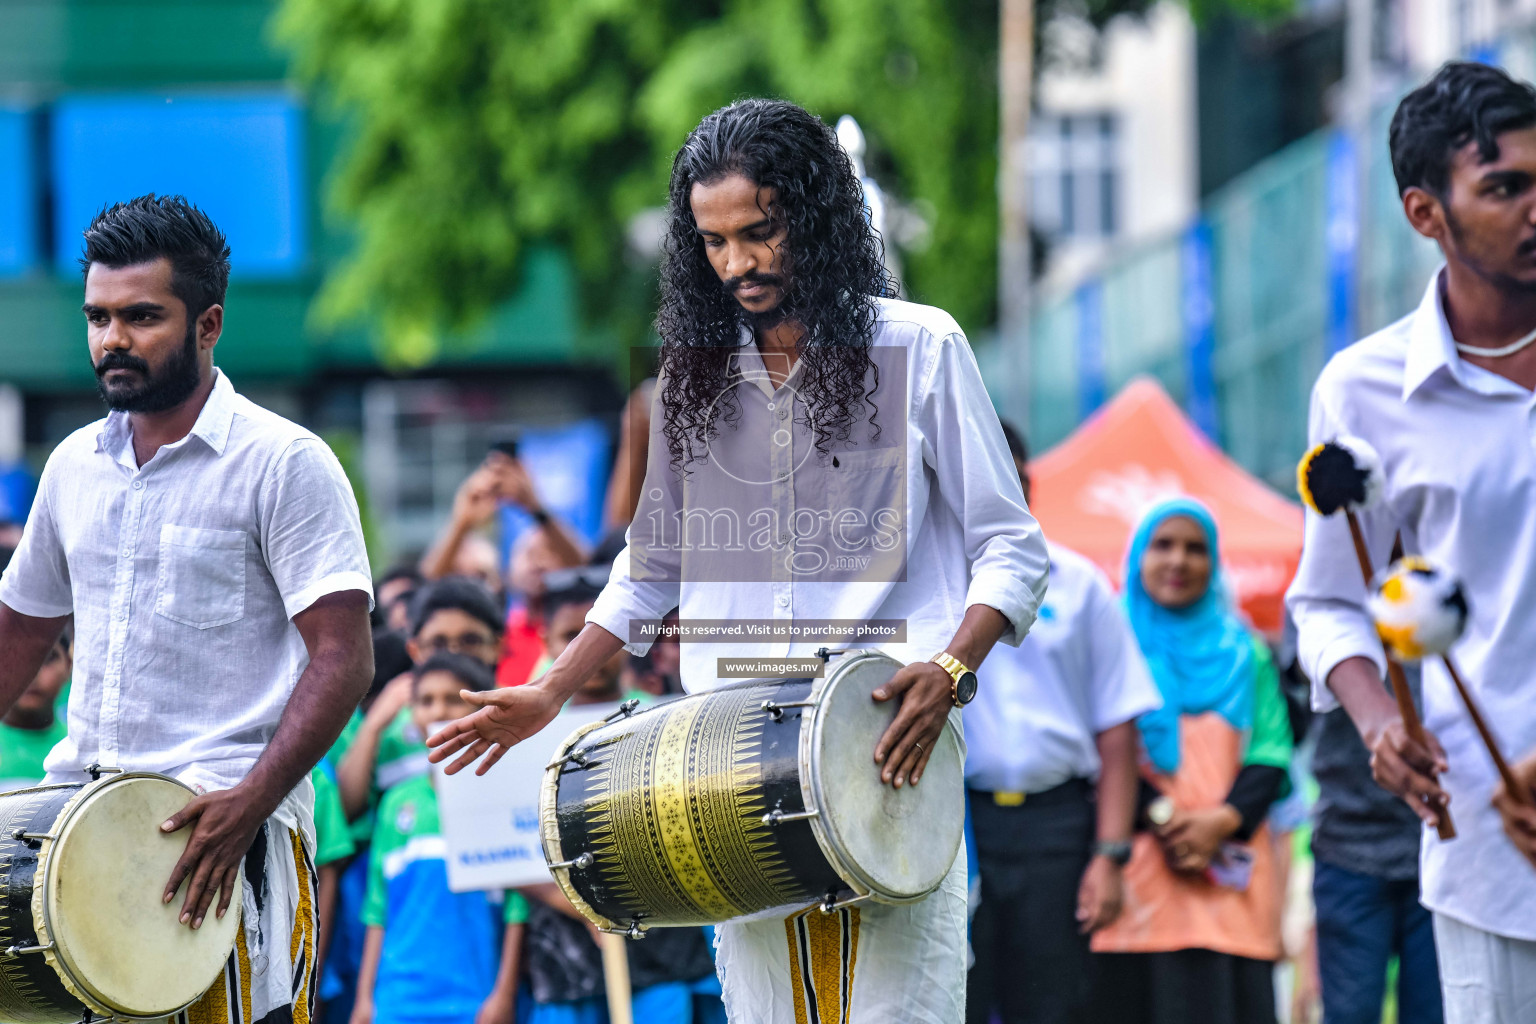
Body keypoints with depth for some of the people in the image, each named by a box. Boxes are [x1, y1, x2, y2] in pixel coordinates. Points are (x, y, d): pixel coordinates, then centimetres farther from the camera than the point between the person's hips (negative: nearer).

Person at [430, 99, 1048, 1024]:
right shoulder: (697, 369, 15)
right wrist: (548, 695, 15)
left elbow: (1011, 550, 2)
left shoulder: (919, 348, 2)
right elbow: (653, 566, 25)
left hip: (886, 741, -3)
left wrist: (950, 669, -16)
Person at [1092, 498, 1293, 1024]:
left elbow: (1270, 755, 10)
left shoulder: (1245, 653, 19)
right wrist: (1159, 819, -12)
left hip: (1230, 877, 2)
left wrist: (1223, 822, -8)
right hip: (1136, 869, -2)